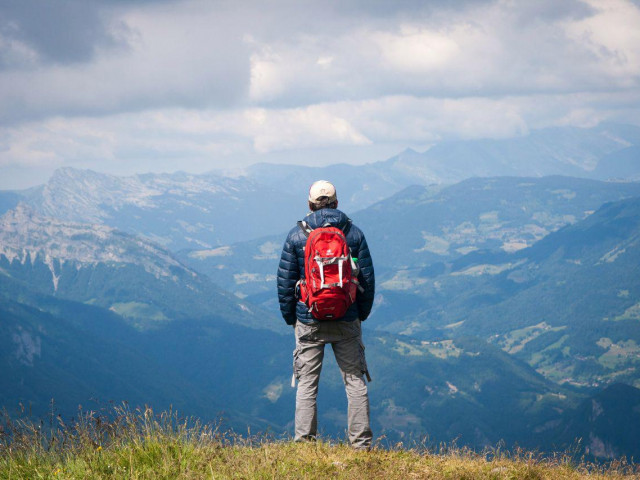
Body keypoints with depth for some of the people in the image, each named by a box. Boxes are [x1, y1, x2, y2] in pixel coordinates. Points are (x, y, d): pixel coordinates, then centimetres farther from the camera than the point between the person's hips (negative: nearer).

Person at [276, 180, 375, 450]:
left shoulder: (297, 235, -2)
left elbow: (285, 281, 0)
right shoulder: (354, 233, 1)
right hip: (347, 321, 1)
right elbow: (368, 278, 4)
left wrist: (290, 317, 11)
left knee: (307, 383, 5)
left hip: (309, 322, -1)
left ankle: (304, 443, 2)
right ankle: (361, 444, 5)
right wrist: (362, 314, 15)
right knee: (355, 381, 7)